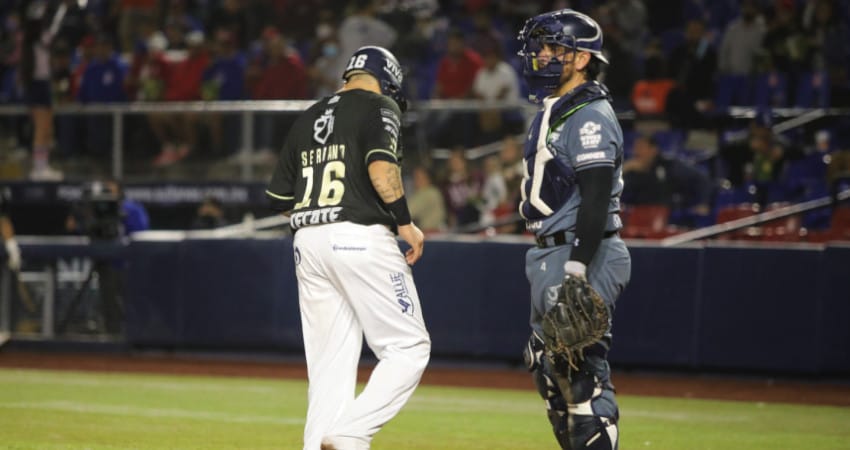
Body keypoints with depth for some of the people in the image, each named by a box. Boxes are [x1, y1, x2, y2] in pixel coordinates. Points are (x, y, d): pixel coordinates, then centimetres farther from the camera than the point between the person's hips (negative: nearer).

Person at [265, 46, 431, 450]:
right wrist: (405, 224, -9)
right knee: (409, 346, -2)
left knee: (329, 363, 8)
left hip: (307, 243, 7)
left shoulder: (307, 119, 20)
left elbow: (279, 198, 17)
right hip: (361, 238, -7)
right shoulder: (379, 106, 1)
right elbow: (381, 166, -17)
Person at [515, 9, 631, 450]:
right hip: (549, 255, 11)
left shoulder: (591, 116, -14)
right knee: (548, 367, 15)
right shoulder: (551, 113, 18)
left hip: (583, 254, -11)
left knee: (581, 370, -13)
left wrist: (576, 269, -29)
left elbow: (596, 198, -22)